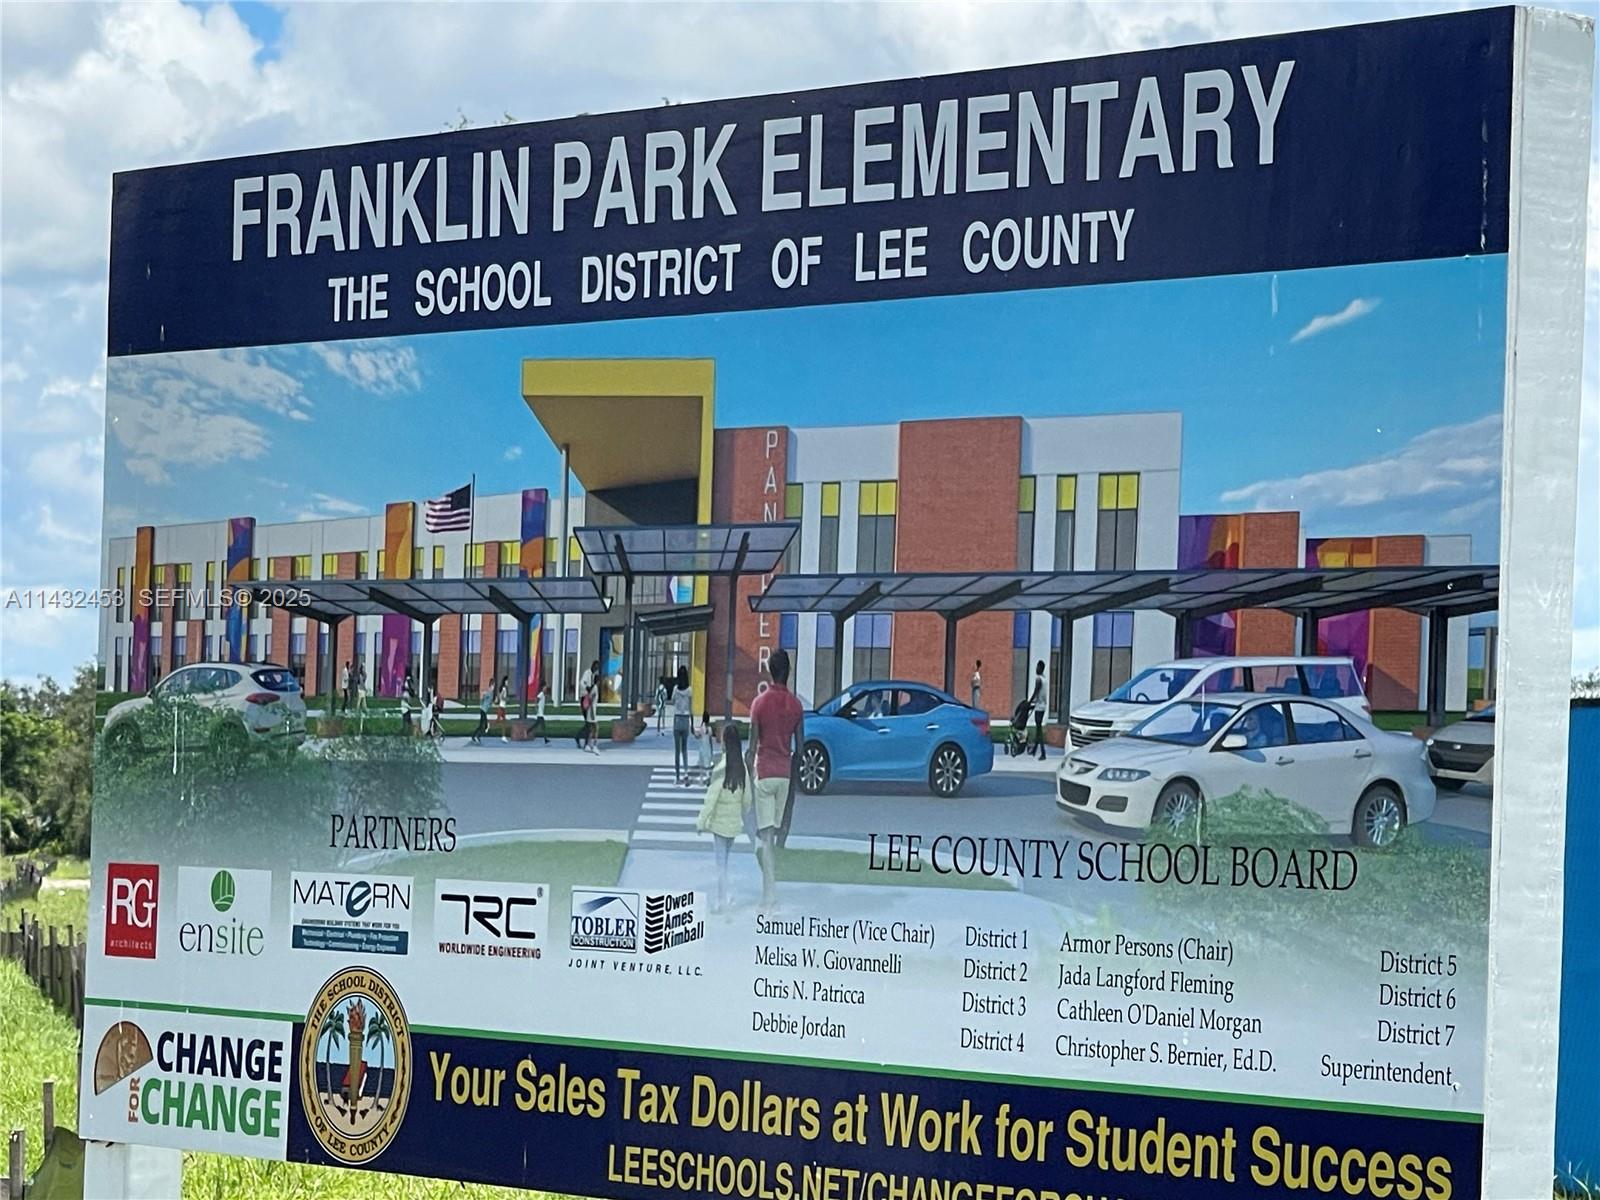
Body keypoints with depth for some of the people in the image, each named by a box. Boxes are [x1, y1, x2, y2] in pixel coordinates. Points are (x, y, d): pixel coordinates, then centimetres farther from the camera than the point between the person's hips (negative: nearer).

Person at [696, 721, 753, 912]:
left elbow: (711, 799, -18)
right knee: (725, 858, 17)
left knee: (721, 861, 2)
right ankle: (723, 897, 22)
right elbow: (747, 798, 5)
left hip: (720, 821, -5)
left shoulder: (721, 769, -20)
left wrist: (701, 821, -9)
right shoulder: (742, 767, -2)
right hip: (734, 823, 5)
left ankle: (721, 900, 6)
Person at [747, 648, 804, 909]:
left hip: (764, 773, -4)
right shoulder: (796, 705, 1)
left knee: (766, 833, -5)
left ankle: (770, 889, -12)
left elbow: (752, 747, -9)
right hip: (785, 773, 4)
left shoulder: (760, 703, -10)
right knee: (776, 827, 17)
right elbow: (799, 748, 4)